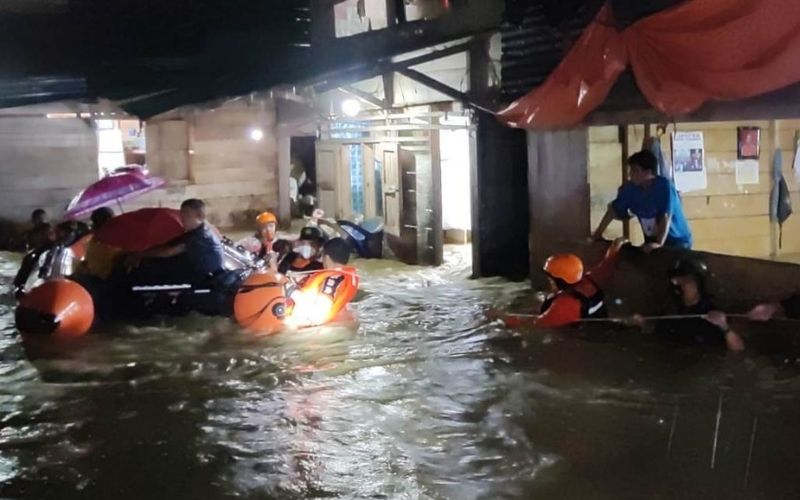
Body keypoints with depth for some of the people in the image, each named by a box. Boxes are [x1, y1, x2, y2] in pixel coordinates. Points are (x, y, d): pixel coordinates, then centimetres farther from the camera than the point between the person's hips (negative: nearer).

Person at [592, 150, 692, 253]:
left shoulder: (664, 186, -21)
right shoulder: (630, 188, -5)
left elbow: (666, 217, -30)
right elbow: (614, 210, 6)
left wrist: (659, 243, -41)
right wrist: (598, 233, 6)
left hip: (677, 242, -5)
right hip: (653, 242, 5)